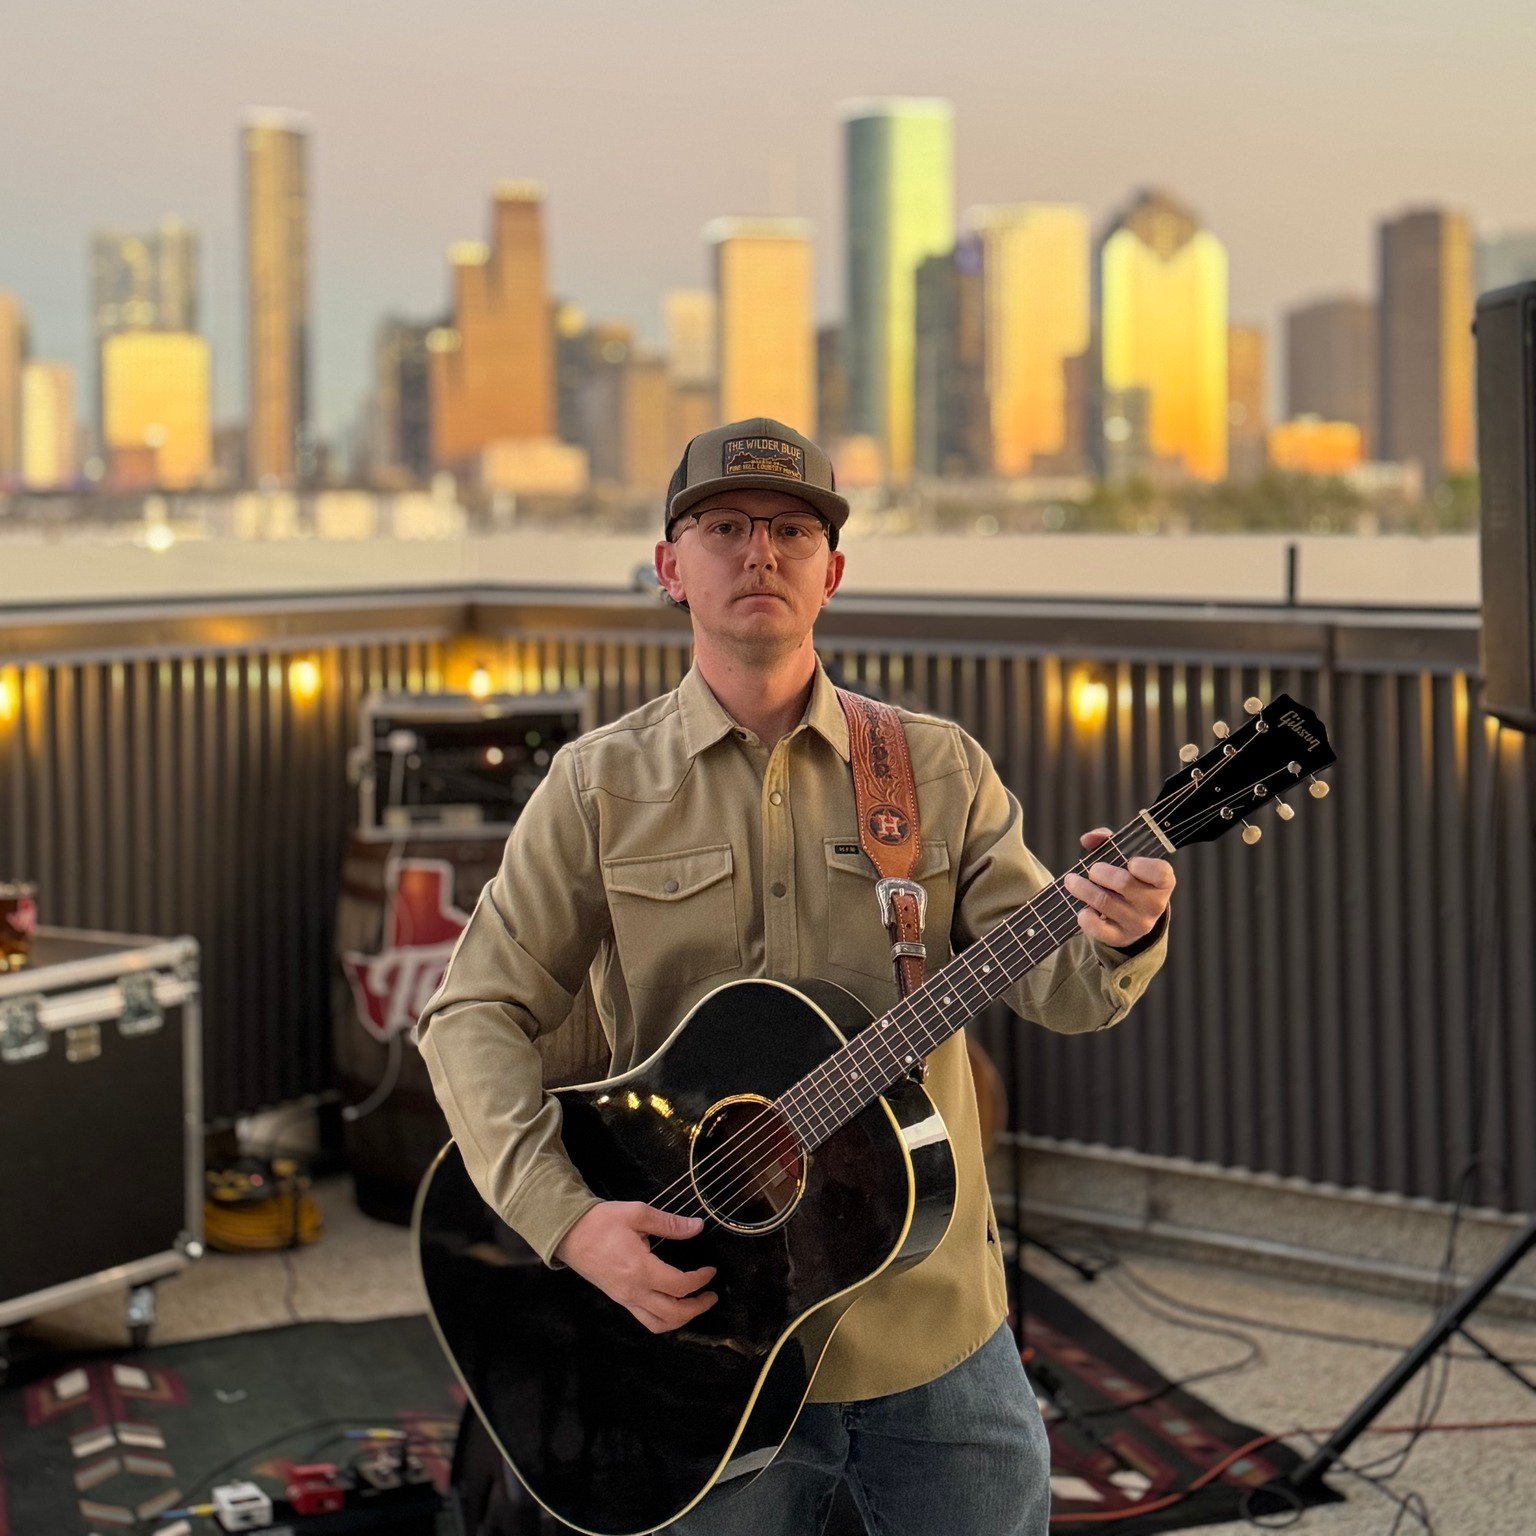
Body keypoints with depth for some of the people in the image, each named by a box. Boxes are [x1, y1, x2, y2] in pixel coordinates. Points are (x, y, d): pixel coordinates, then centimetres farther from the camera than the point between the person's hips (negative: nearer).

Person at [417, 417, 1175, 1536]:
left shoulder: (940, 770, 4)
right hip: (704, 1326, -1)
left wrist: (1117, 940, -26)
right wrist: (567, 1217, -17)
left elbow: (1057, 988, -3)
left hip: (935, 1328, 1)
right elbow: (476, 1014, -3)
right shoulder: (601, 785, 1)